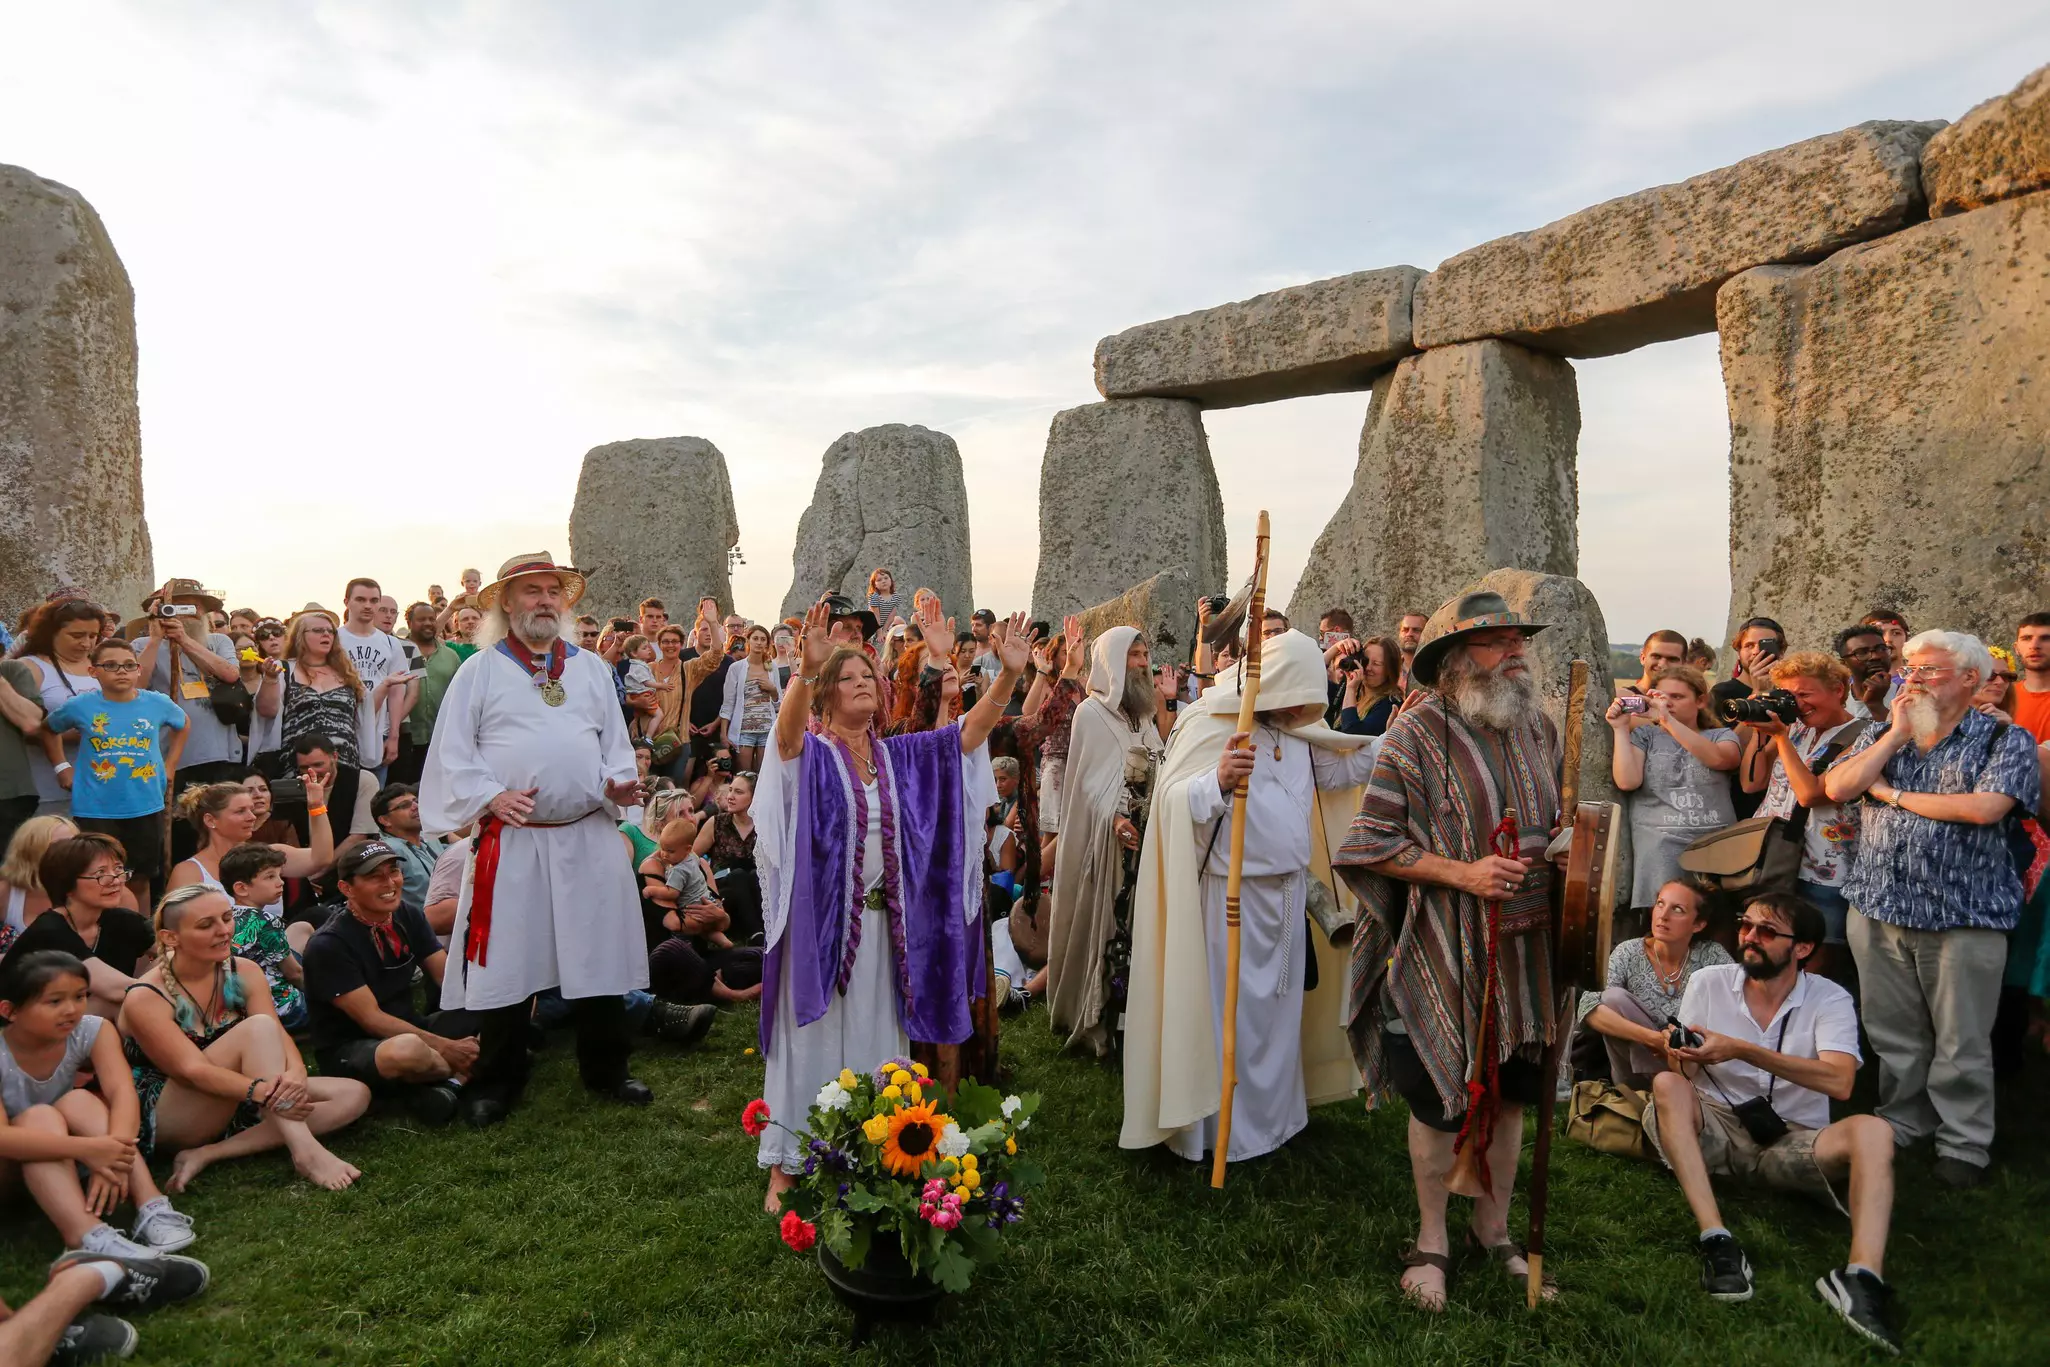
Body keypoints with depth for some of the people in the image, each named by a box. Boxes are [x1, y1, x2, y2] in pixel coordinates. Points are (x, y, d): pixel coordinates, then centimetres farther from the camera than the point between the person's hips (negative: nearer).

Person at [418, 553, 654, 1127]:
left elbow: (615, 741, 15)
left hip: (590, 838, 3)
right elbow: (452, 754, 0)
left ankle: (605, 1069, 23)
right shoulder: (480, 671, 3)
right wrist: (491, 797, -15)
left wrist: (617, 782, -5)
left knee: (600, 955, 8)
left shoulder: (590, 668, 13)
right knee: (505, 962, 3)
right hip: (512, 842, -2)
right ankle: (496, 1081, 19)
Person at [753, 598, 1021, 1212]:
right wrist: (807, 667, -48)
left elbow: (970, 731, -1)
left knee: (874, 1038, 12)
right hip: (821, 917, -4)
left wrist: (1009, 674, -17)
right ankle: (787, 1164, 16)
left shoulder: (899, 756, 9)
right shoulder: (809, 753, -4)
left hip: (884, 920, 4)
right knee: (812, 1038, 4)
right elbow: (787, 726, -28)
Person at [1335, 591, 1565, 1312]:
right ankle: (1432, 1238, 30)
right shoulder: (1418, 731, -13)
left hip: (1524, 947, 5)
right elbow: (1374, 844, -14)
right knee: (1439, 1097, 8)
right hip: (1442, 951, -5)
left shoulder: (1539, 726, 5)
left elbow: (1563, 819, 18)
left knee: (1510, 1091, 16)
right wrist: (1464, 874, -21)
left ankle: (1493, 1226, 38)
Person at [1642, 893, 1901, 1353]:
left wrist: (1741, 1050, -27)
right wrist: (1681, 1055, -25)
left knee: (1872, 1131, -27)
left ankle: (1863, 1276, -42)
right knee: (1667, 1086, -30)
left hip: (1792, 1142, 0)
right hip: (1715, 1130, 0)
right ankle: (1717, 1242, -35)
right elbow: (1686, 1073, 1)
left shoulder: (1829, 999, -3)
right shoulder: (1708, 983, 2)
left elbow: (1839, 1083, -21)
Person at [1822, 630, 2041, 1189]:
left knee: (1961, 1045, 5)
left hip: (1963, 917, -4)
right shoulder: (1883, 738, 12)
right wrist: (1898, 733, -5)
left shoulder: (2006, 740, -2)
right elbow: (1836, 787, -3)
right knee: (1893, 1036, 13)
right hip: (1880, 911, 4)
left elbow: (1984, 807, -19)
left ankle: (1963, 1145, 19)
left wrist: (1892, 793, -9)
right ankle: (1899, 1126, 27)